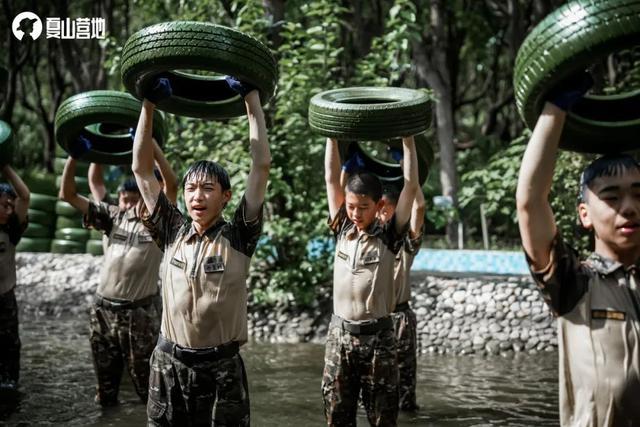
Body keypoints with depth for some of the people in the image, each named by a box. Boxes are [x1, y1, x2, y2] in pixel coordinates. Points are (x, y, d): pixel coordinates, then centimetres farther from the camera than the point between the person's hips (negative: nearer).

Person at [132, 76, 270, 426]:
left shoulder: (238, 237, -5)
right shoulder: (172, 233, 3)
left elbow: (262, 164, -10)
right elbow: (141, 169, 4)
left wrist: (251, 98, -8)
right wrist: (149, 104, 2)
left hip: (222, 368, -2)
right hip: (169, 364, 3)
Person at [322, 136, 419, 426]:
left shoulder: (389, 236, -3)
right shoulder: (341, 229, 5)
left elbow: (410, 185, -7)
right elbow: (332, 178, 5)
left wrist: (407, 136, -8)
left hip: (378, 336, -3)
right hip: (339, 334, 3)